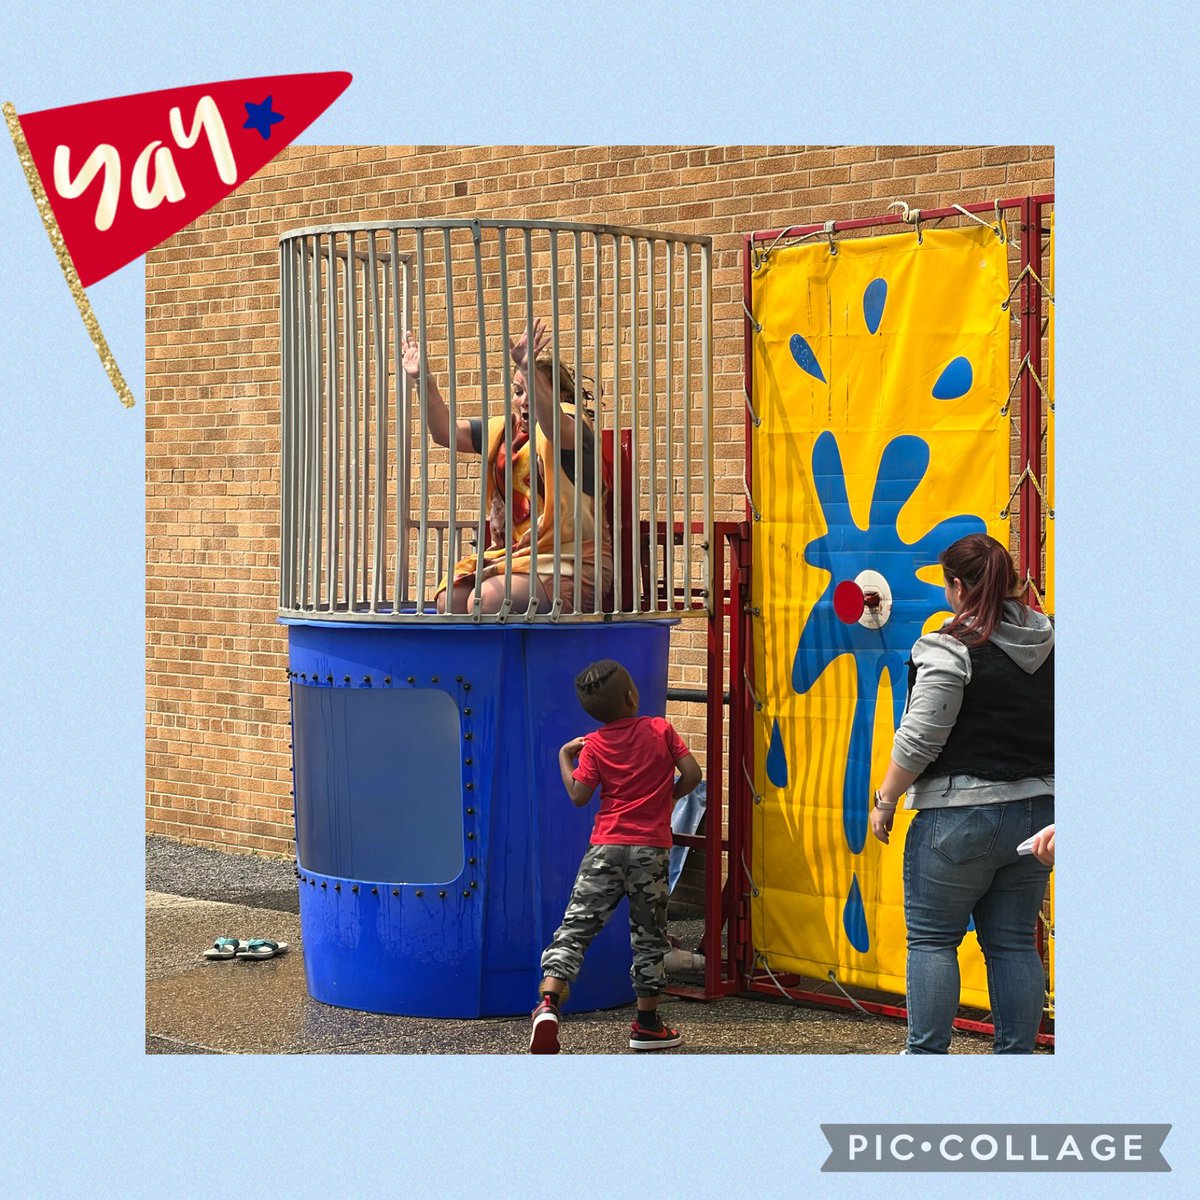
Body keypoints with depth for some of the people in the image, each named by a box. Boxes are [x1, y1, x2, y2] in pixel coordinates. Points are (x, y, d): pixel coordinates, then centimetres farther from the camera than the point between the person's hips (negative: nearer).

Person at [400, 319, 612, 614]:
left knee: (488, 600, -31)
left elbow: (555, 426, -28)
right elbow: (446, 432, 11)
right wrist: (423, 380, -3)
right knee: (449, 601, -20)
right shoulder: (504, 431, 18)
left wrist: (530, 370, -44)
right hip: (508, 553, 7)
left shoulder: (572, 420, -2)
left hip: (569, 562, -7)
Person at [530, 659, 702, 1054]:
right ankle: (647, 1024, 17)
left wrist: (565, 756, 13)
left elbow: (578, 796, 0)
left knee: (576, 925, 0)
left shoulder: (594, 746, 0)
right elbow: (692, 773, -3)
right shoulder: (660, 729, -1)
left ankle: (548, 1003, -19)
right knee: (648, 935, 11)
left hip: (606, 847, 0)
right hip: (651, 848, 0)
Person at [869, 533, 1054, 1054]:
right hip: (1037, 811, 7)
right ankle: (1016, 1055, 11)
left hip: (960, 815, -7)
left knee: (932, 939, 4)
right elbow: (1059, 732, 16)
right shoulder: (1049, 644, 8)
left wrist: (885, 800, -5)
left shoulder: (950, 649, -13)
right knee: (1013, 942, 11)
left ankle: (926, 1055, 4)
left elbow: (919, 741, -14)